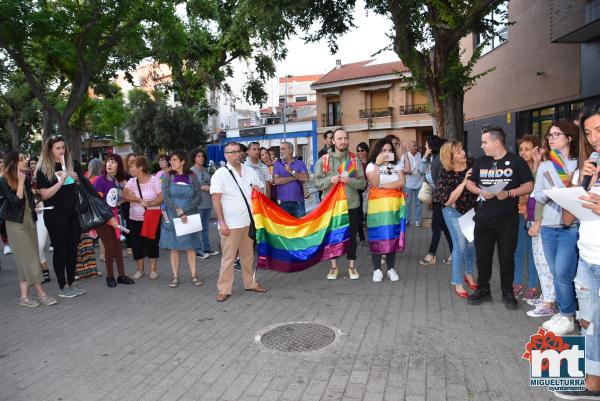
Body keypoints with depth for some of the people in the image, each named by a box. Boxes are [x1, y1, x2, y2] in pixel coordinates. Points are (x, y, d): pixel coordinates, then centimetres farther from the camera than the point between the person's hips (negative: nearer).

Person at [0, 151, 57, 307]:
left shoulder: (25, 178, 8)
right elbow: (16, 201, -18)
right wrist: (20, 182, -18)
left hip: (30, 221, 6)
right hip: (16, 223, -6)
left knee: (25, 259, 6)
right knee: (30, 258, -7)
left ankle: (24, 296, 10)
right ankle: (41, 294, -4)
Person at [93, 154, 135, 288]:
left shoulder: (117, 180, 2)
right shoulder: (100, 180, -14)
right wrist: (109, 219, -14)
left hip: (113, 216, 5)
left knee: (118, 245, 7)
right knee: (109, 246, -1)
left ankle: (121, 275, 16)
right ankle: (110, 276, 14)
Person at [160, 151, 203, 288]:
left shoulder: (192, 177, 0)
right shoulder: (168, 177, 2)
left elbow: (198, 197, -6)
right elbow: (166, 197, -7)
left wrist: (184, 210, -15)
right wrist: (178, 213, -16)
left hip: (189, 218, -1)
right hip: (172, 218, 1)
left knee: (190, 247, 5)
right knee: (174, 248, 5)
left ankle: (194, 275, 12)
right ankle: (175, 277, 12)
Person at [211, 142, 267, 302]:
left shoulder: (250, 171, 9)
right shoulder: (220, 174, -6)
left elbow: (259, 191, 23)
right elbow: (216, 200, -10)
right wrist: (222, 222, -14)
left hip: (248, 221, 5)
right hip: (230, 224, -5)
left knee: (248, 255, 16)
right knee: (228, 257, 0)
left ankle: (250, 283, 30)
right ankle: (224, 289, 10)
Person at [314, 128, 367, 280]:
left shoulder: (354, 159, 1)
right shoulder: (324, 160, -1)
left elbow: (363, 182, -1)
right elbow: (316, 182, -1)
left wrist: (350, 180, -19)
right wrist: (329, 180, -19)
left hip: (352, 205, 0)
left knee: (351, 236, 10)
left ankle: (351, 266, 25)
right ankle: (334, 267, 24)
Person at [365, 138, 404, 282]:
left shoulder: (396, 165, 11)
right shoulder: (371, 165, 3)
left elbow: (402, 182, -5)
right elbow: (374, 183, -14)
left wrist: (382, 186, -10)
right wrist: (377, 164, -18)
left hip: (393, 206, 3)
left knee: (392, 236, 4)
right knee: (377, 236, -2)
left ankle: (391, 268, 13)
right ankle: (377, 269, 6)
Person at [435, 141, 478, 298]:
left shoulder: (473, 165, -11)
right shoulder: (445, 174, -19)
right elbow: (448, 201, -23)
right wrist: (464, 182, -29)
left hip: (472, 210, 4)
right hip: (454, 212, -3)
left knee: (472, 244, 11)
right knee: (460, 245, -7)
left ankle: (468, 274, 36)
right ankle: (457, 283, 7)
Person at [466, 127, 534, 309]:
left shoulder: (516, 161, -3)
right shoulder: (481, 162, 10)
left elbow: (529, 185, -3)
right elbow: (469, 183, 14)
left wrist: (508, 193, -18)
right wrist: (480, 191, -7)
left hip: (507, 219, -3)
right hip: (483, 219, 4)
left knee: (507, 257, 5)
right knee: (482, 256, 11)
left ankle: (507, 292, 22)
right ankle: (483, 289, 26)